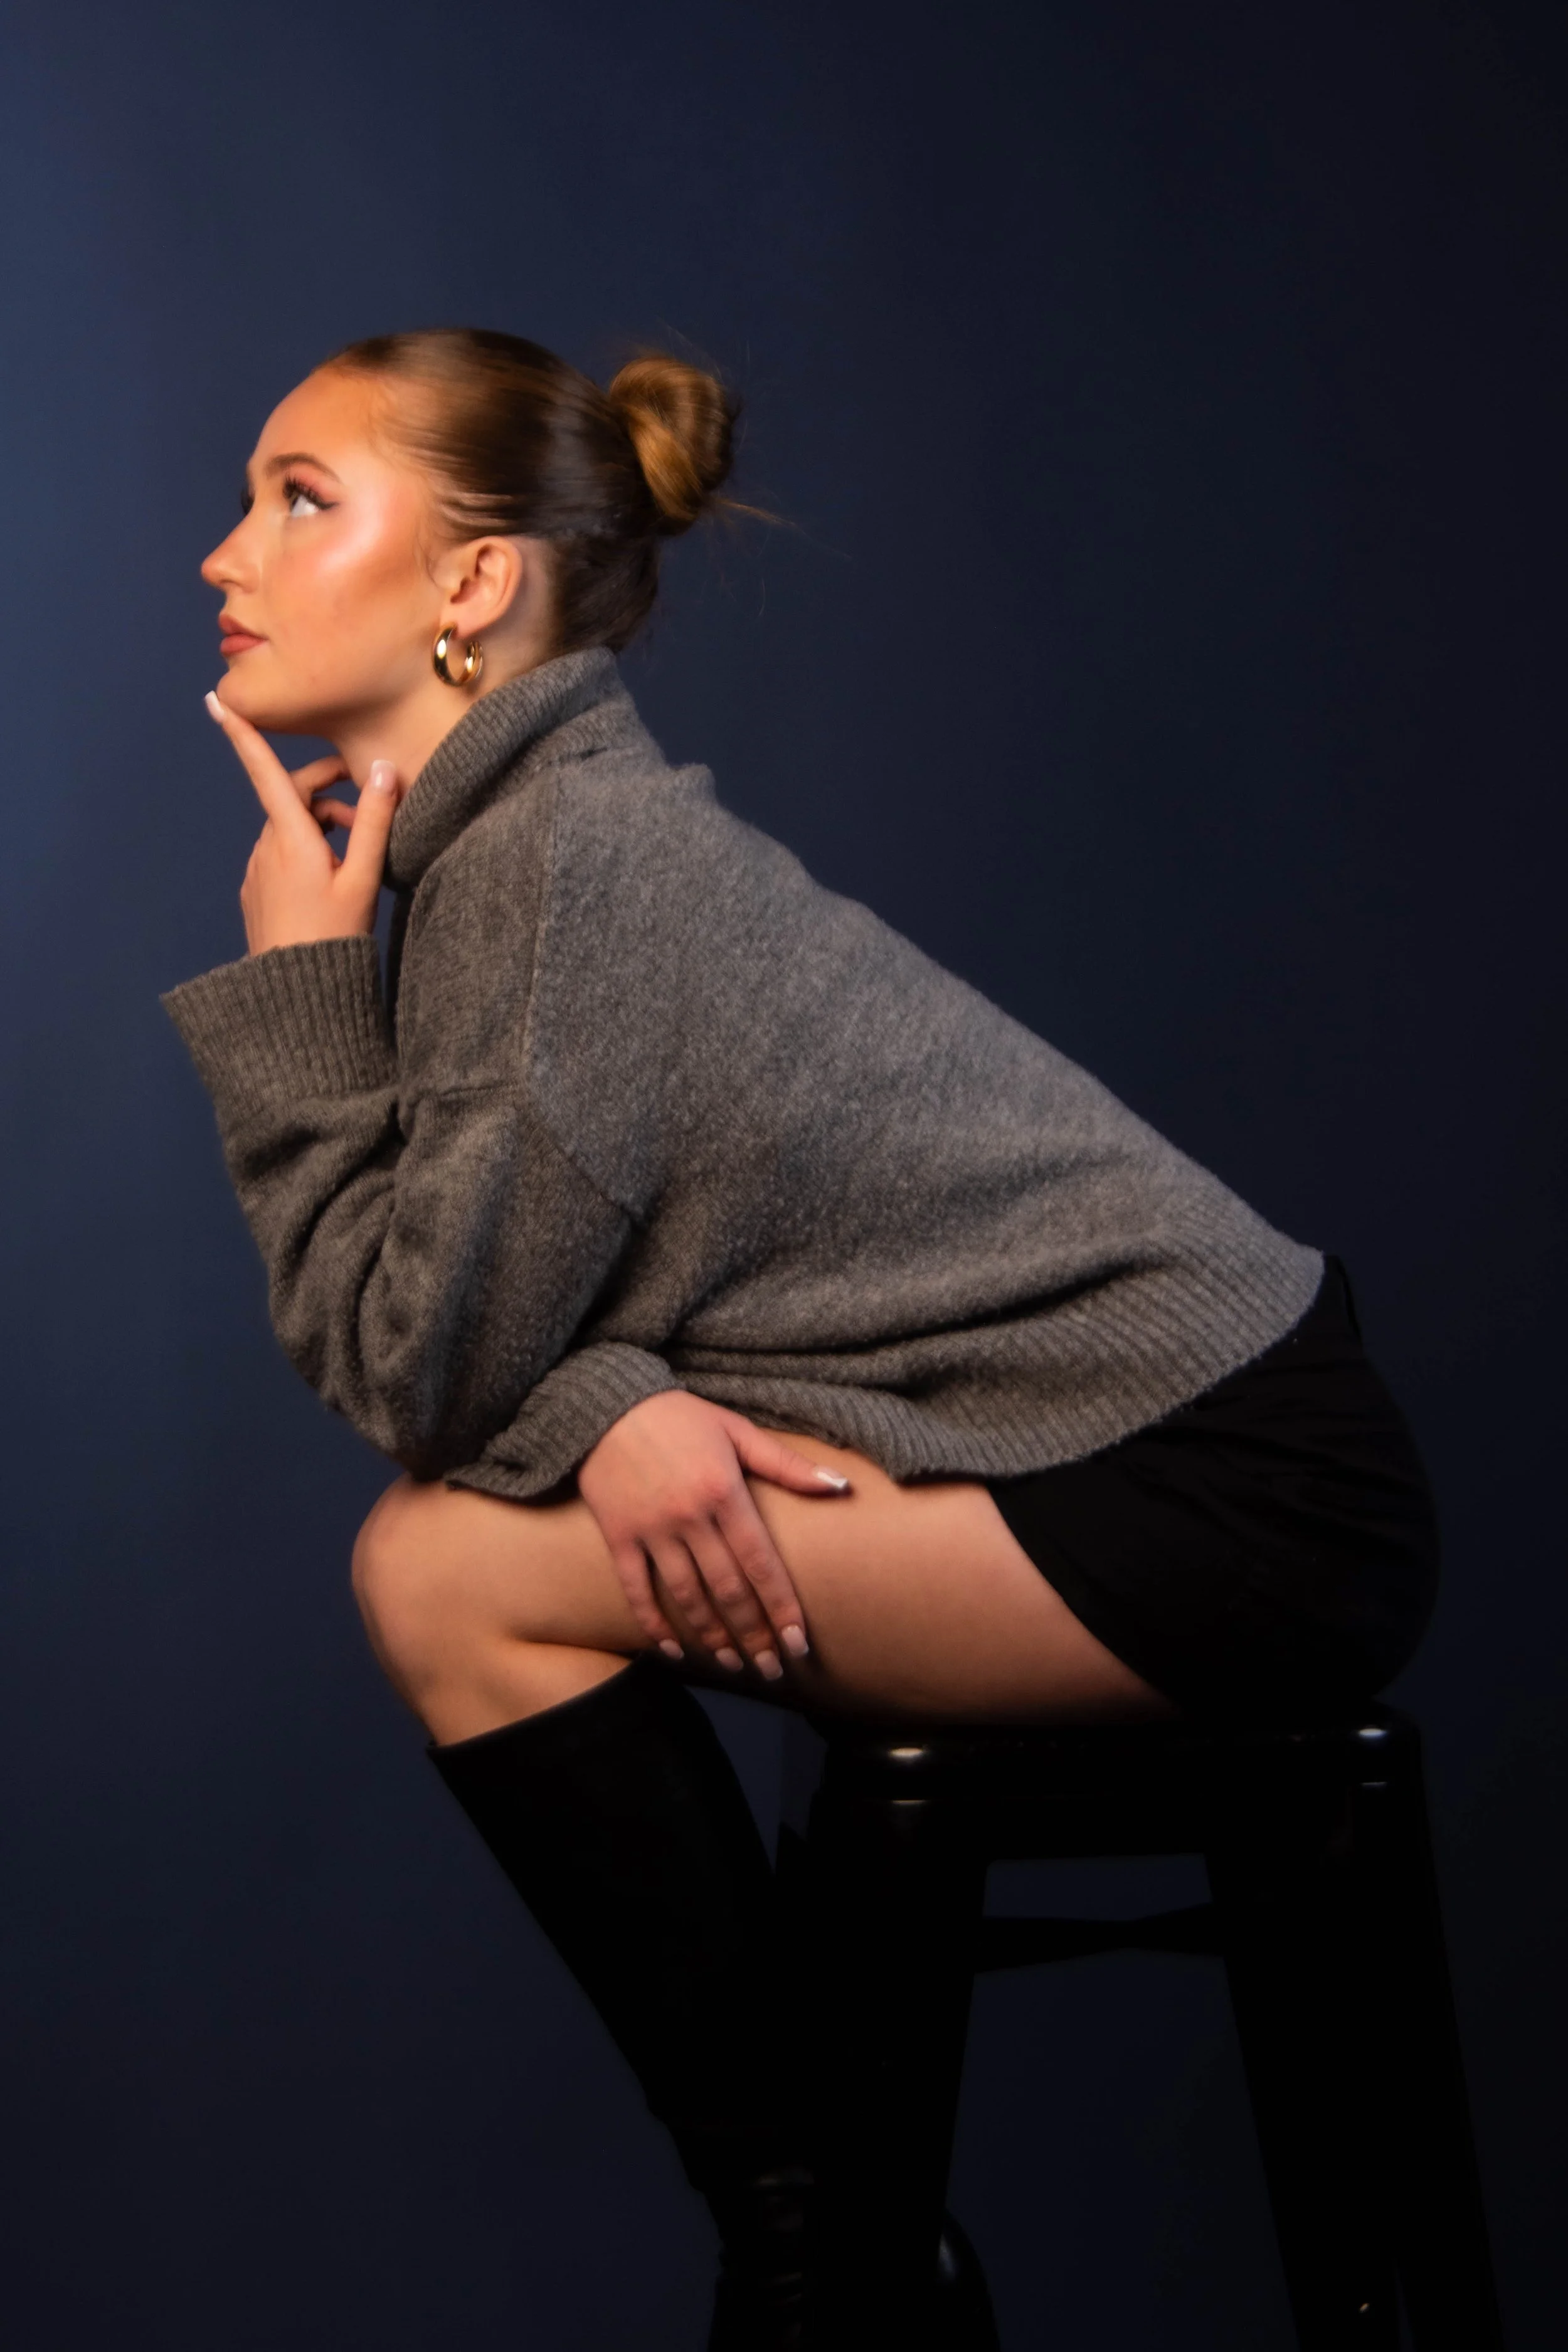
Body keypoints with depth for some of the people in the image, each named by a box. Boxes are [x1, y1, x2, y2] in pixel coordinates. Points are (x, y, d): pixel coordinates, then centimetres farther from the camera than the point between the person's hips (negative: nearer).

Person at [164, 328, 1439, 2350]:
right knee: (475, 1513, 10)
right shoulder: (500, 837, 10)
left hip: (1237, 1502, -9)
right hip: (1172, 1438, 9)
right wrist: (602, 1406, -16)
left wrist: (296, 977, -9)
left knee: (450, 1573, -11)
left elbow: (402, 1366, -14)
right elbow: (460, 1331, 6)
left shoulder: (577, 859, -19)